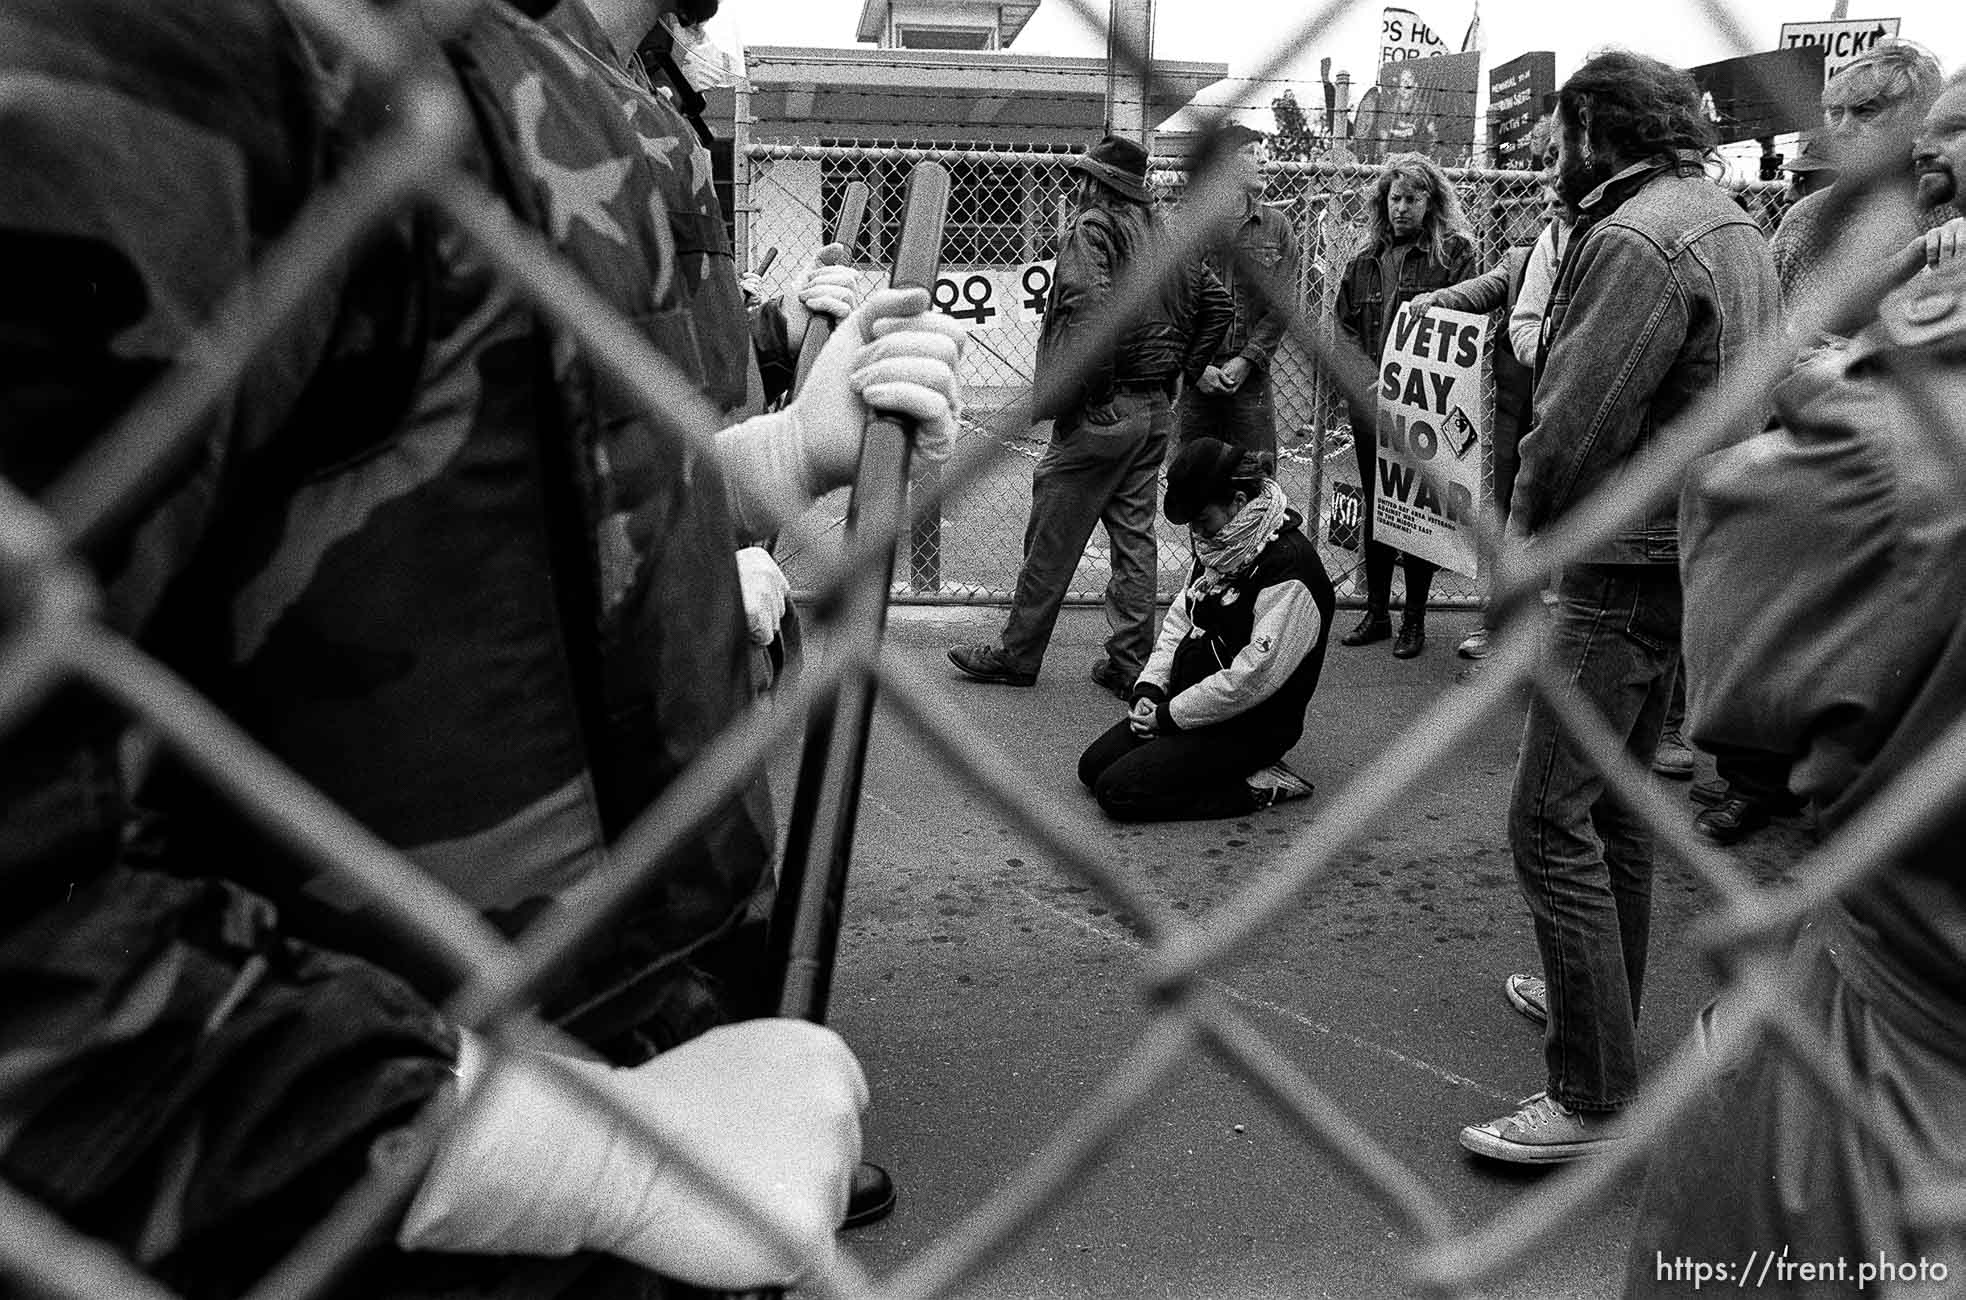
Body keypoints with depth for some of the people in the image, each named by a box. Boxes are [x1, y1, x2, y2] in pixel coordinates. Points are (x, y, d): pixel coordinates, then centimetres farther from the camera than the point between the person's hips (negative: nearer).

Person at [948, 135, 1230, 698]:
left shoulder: (1091, 228, -10)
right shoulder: (1169, 237, 13)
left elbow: (1092, 309, -25)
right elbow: (1218, 302, 17)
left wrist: (1066, 392, -20)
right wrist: (1183, 371, 17)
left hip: (1101, 412, -8)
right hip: (1157, 411, 8)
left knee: (1052, 541, 2)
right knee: (1134, 535, 12)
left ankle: (1016, 654, 13)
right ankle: (1130, 661, 16)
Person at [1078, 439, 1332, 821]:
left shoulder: (1289, 570, -23)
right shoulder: (1219, 544, 6)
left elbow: (1253, 679, -25)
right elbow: (1180, 617, 14)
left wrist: (1168, 715, -17)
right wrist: (1149, 688, -1)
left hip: (1249, 727, -10)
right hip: (1195, 700, 10)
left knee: (1118, 791, -18)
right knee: (1092, 767, 4)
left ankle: (1254, 787, -7)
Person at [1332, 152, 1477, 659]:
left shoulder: (1454, 253, -1)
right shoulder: (1366, 259, 13)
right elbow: (1344, 323, 14)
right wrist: (1366, 371, -2)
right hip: (1370, 403, 5)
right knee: (1374, 507, 11)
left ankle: (1415, 618, 11)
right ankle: (1376, 612, 21)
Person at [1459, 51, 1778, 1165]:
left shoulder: (1637, 239, -18)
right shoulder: (1730, 222, 15)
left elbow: (1578, 419, -22)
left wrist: (1526, 529, -4)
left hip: (1626, 567, -11)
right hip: (1691, 553, 11)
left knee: (1553, 820, -8)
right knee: (1617, 798, 22)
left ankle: (1597, 1100, -3)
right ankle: (1601, 995, 39)